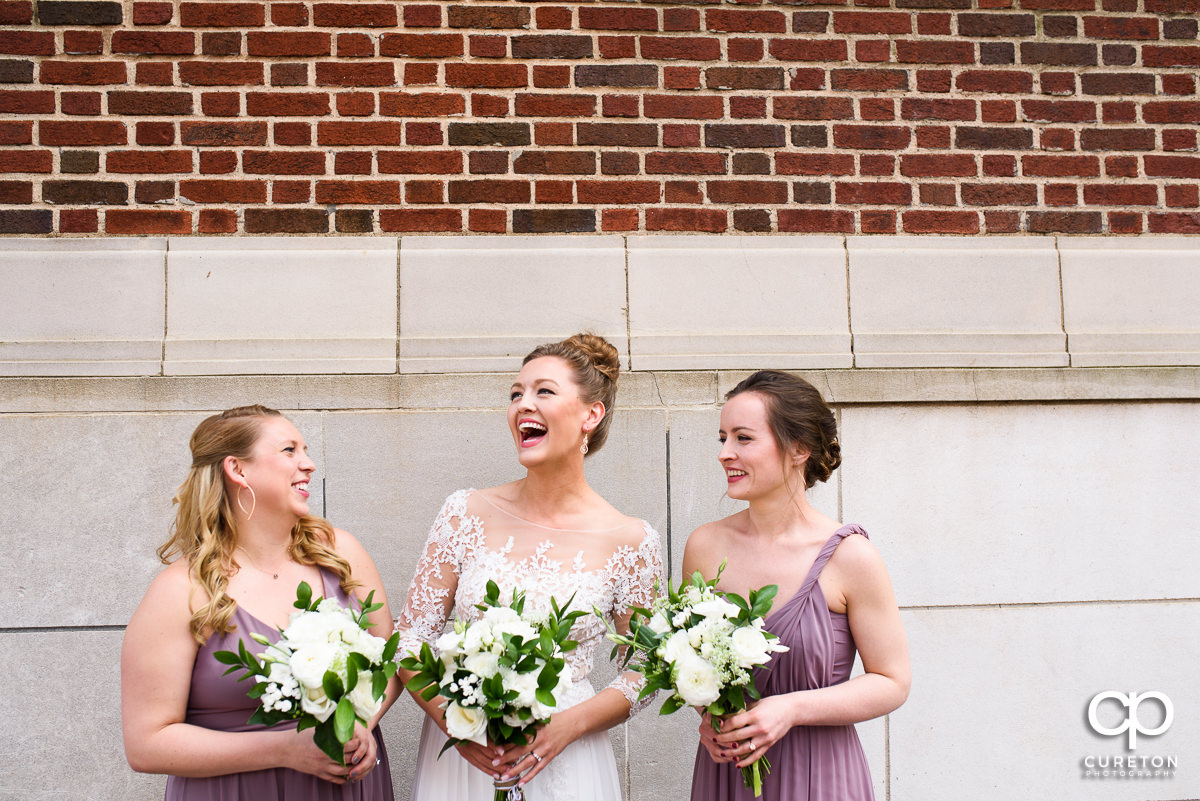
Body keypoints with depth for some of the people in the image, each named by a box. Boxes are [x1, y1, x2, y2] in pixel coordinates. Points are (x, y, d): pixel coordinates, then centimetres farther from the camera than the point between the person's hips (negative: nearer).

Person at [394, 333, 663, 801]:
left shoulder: (630, 542, -8)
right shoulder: (466, 513, -5)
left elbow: (644, 672, 0)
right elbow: (410, 638, -1)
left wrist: (569, 725, -14)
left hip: (563, 762, -1)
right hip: (459, 754, 1)